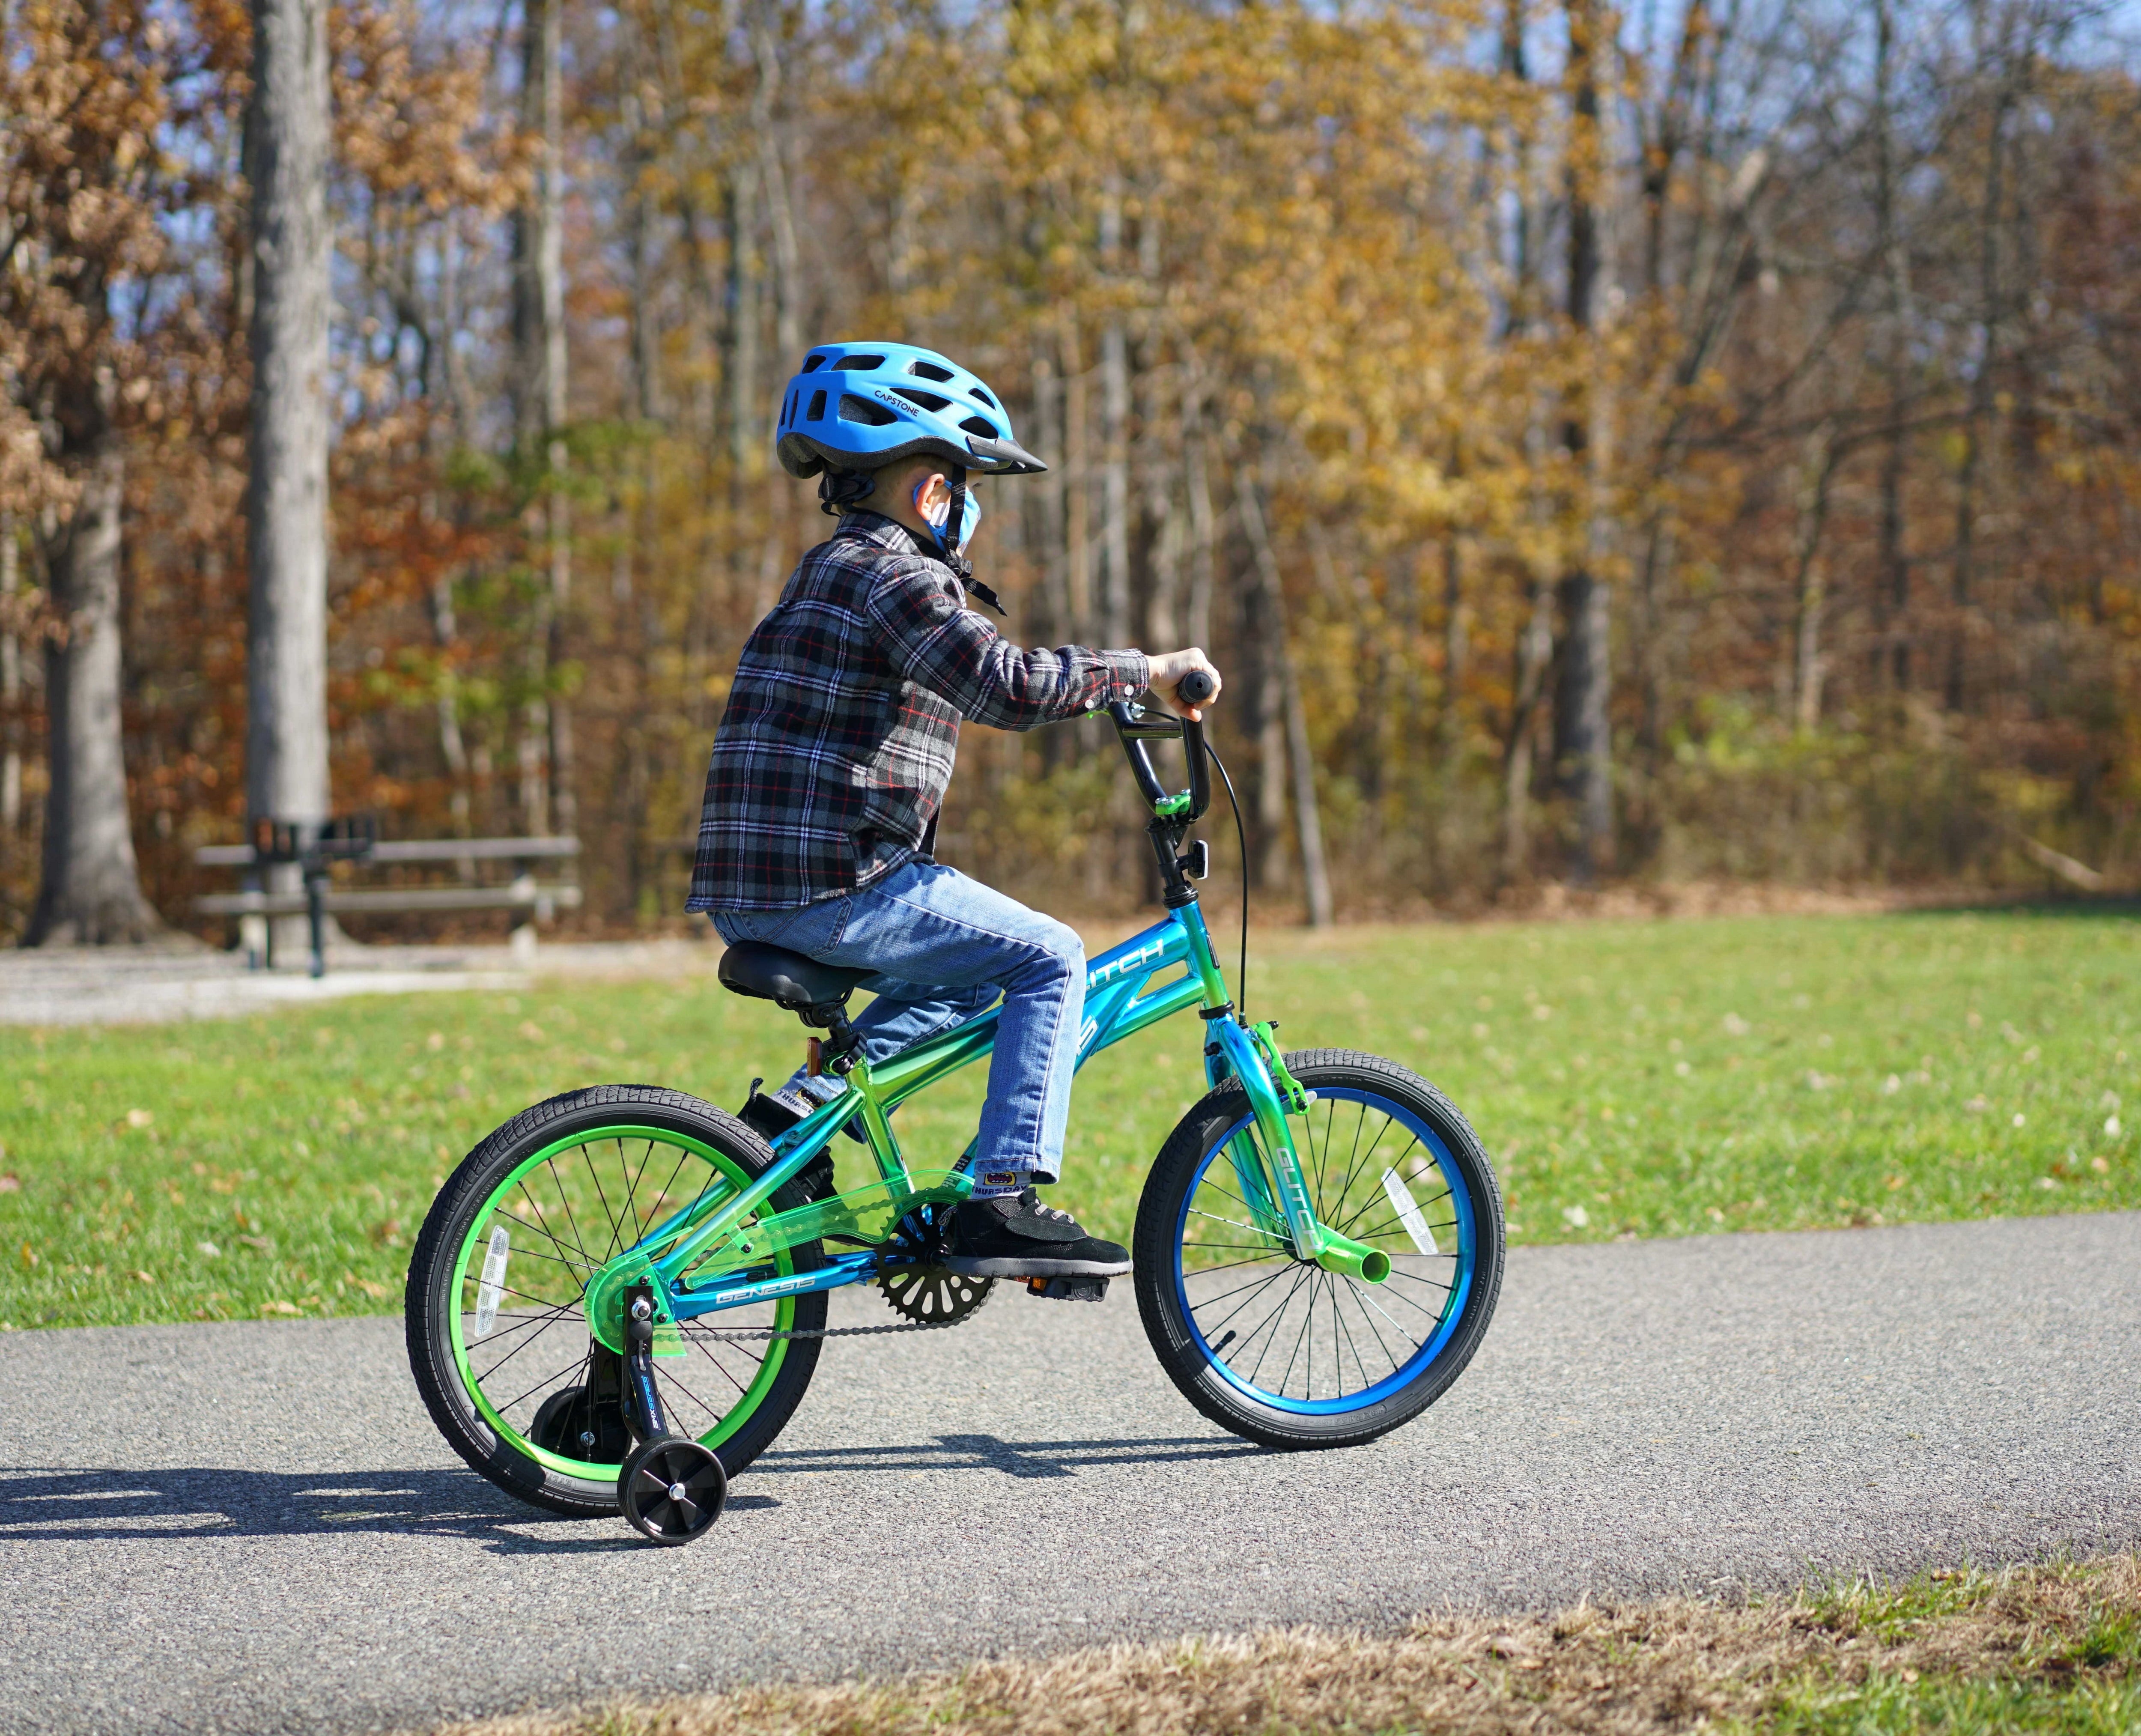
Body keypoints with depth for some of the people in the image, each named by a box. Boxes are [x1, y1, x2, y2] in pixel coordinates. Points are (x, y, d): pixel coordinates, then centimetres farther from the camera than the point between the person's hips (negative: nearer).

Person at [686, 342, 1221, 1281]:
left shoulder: (836, 568, 23)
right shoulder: (890, 573, -10)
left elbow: (981, 680, 34)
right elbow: (1006, 684, -26)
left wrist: (1114, 685, 30)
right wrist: (1143, 669, -16)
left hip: (755, 890, 10)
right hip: (826, 884, -10)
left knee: (970, 970, 27)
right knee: (1050, 958, -5)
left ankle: (795, 1110, 16)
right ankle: (1004, 1203, -10)